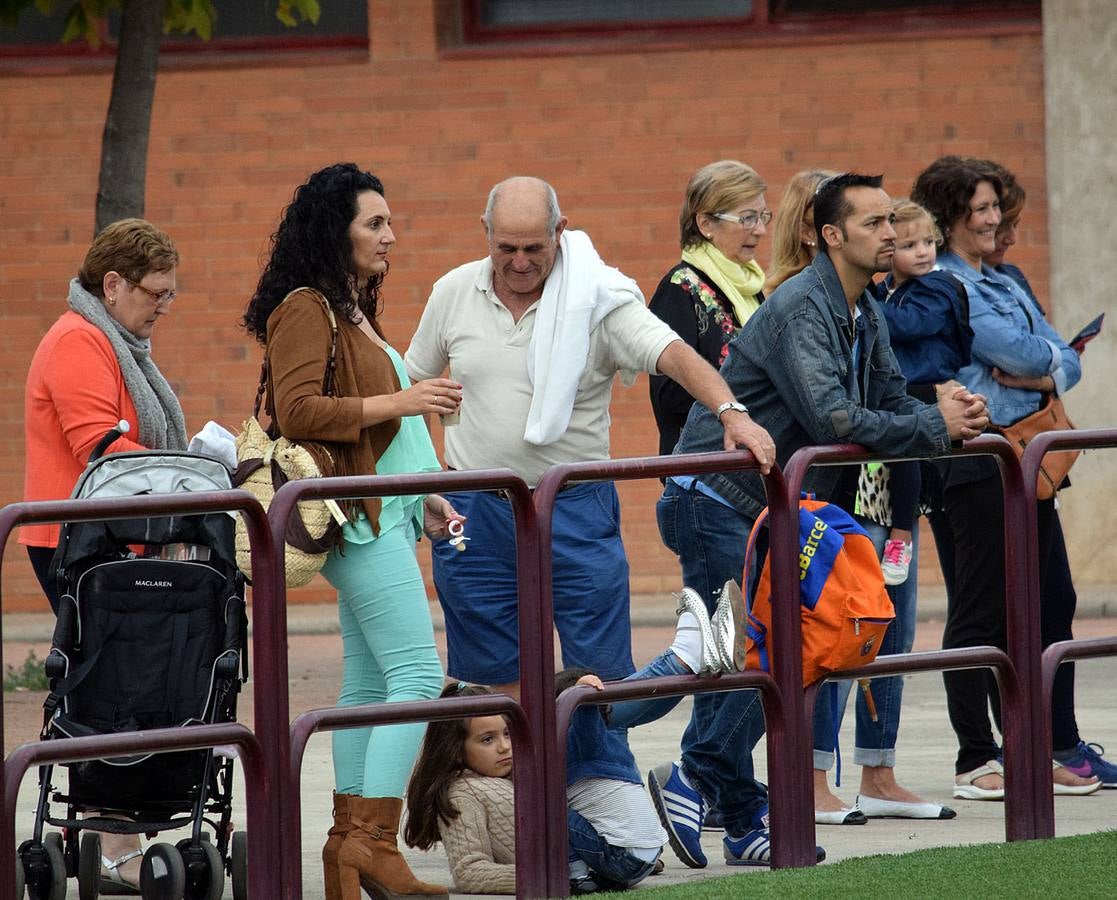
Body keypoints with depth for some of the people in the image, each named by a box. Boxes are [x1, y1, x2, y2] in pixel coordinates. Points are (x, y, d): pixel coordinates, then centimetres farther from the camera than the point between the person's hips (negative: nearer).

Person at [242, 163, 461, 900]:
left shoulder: (353, 311, 20)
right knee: (418, 673, -15)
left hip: (385, 514, 10)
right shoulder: (304, 309, -9)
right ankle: (374, 839, -17)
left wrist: (420, 495, 20)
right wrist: (398, 403, -19)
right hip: (355, 517, -10)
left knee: (370, 682, 8)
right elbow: (298, 411, -19)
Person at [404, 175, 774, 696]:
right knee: (496, 680, 7)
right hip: (475, 511, 3)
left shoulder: (598, 296, -8)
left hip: (575, 510, -3)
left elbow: (674, 355, -20)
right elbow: (411, 385, 15)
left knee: (601, 676, -3)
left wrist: (731, 412, -38)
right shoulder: (453, 293, 3)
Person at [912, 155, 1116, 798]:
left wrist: (1043, 374, -10)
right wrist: (1049, 353, 3)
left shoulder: (1005, 284, 19)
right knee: (981, 612, -4)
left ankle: (1059, 748, 17)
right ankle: (976, 761, 2)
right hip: (974, 465, -9)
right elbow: (1016, 351, -18)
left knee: (1052, 603, 10)